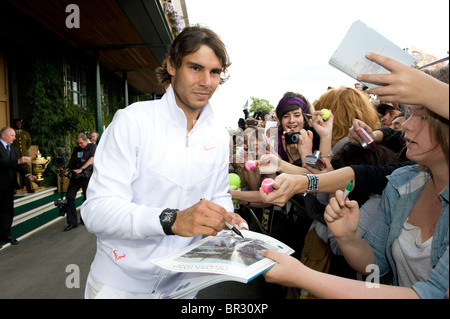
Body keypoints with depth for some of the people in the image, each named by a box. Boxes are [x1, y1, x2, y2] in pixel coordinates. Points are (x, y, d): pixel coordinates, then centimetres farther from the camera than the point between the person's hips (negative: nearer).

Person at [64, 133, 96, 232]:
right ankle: (72, 222, 2)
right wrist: (68, 170, -4)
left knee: (87, 198, 2)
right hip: (76, 176, 5)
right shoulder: (76, 149, 15)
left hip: (87, 176, -4)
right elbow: (71, 162, 16)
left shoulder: (92, 147, 0)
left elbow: (92, 160, -14)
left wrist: (81, 169, -23)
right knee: (69, 196, -5)